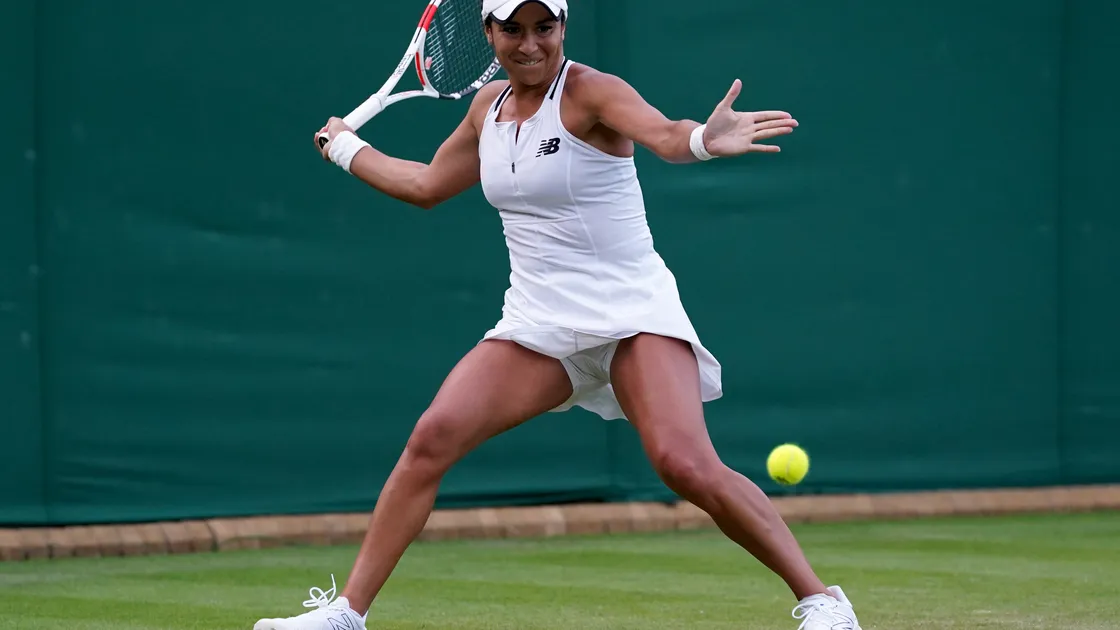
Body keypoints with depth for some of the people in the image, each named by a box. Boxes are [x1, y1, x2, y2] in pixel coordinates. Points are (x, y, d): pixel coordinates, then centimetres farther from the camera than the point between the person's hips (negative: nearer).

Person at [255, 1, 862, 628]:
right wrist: (346, 148, 39)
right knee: (432, 438, -11)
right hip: (537, 325, 6)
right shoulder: (490, 105, 10)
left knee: (687, 466, -24)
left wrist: (704, 139, -56)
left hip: (632, 312, -6)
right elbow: (428, 185, 29)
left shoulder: (591, 91, -11)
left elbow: (665, 135, -33)